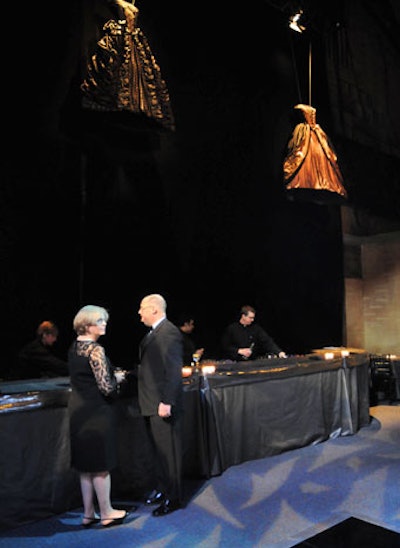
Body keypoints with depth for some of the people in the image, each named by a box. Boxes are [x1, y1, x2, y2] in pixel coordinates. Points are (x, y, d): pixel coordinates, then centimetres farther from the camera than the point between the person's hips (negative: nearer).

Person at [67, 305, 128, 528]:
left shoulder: (74, 348, 7)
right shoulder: (96, 350, -20)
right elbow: (106, 387, -23)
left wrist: (111, 375, 14)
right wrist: (117, 378, -4)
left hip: (78, 410, 8)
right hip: (97, 412, -8)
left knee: (86, 465, 17)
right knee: (101, 465, 6)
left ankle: (88, 514, 28)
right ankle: (106, 513, 21)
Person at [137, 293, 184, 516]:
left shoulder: (169, 332, -17)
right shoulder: (154, 333, 14)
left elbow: (173, 371, -22)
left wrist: (166, 403, -24)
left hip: (163, 405, -10)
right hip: (151, 405, 10)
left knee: (169, 451, 3)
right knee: (159, 450, 21)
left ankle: (173, 498, 16)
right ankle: (162, 488, 36)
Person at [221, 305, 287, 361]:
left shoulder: (256, 328, 7)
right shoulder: (231, 328, 0)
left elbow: (267, 341, -1)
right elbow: (224, 346, -1)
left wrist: (279, 352, -14)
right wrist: (239, 351, -11)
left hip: (252, 362, 3)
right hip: (235, 362, -3)